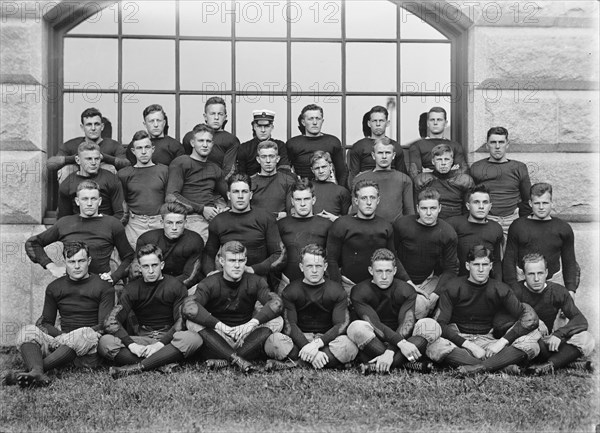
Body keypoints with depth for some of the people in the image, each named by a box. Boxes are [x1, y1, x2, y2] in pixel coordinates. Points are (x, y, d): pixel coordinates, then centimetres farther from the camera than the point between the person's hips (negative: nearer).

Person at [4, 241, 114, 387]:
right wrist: (63, 336, -8)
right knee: (28, 330, -20)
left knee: (85, 334, -37)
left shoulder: (104, 288, 4)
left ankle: (32, 370, -42)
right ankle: (37, 373, -50)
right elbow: (46, 322, 14)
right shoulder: (54, 287, 16)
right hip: (63, 341, 4)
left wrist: (72, 337, -17)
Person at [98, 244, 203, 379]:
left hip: (169, 339, -2)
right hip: (142, 340, 2)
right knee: (105, 342, -23)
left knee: (193, 338, -34)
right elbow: (112, 321, -3)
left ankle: (137, 367, -39)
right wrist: (131, 345, -20)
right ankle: (165, 365, -35)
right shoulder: (132, 289, 9)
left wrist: (160, 344, -21)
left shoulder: (176, 286, 3)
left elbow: (181, 322, -6)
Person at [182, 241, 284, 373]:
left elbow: (277, 303, -19)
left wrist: (252, 323, -34)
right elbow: (188, 307, -27)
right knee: (192, 322, -25)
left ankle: (224, 360, -30)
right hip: (218, 339, -1)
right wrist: (220, 326, -36)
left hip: (246, 340, 2)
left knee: (276, 321, -20)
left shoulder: (255, 282, -1)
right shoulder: (210, 284, -7)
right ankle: (238, 359, -35)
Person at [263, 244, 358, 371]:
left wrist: (316, 344, -23)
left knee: (348, 345, -34)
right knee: (273, 341, -31)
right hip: (298, 340, 0)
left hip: (327, 339, 0)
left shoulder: (337, 291, 2)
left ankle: (293, 364, -29)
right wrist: (310, 350, -25)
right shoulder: (290, 292, 2)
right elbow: (290, 326, -7)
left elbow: (341, 325, -6)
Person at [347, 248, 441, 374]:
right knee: (357, 327, -33)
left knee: (430, 325, -22)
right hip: (372, 345, -2)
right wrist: (401, 343, -36)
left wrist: (390, 352, -34)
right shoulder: (360, 292, -8)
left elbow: (407, 324, -18)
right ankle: (408, 364, -33)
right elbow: (375, 324, -22)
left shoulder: (406, 291, -3)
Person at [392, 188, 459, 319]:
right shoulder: (401, 224, -11)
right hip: (403, 280, -2)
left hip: (430, 280, 2)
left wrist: (436, 293, -15)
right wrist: (407, 282, -8)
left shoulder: (448, 233, -6)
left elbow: (451, 269, -2)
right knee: (419, 306, -28)